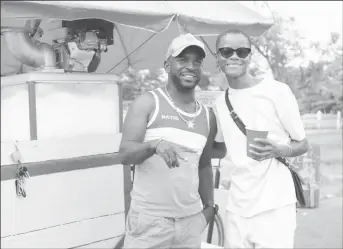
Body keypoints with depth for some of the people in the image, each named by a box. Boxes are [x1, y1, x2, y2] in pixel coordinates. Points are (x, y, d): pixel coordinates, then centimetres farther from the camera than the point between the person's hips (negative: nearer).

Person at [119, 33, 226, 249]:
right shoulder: (148, 103, -4)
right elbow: (125, 155, -12)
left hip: (191, 219, 5)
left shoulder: (207, 116, 10)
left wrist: (209, 205, 15)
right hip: (150, 218, -4)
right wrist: (154, 145, -30)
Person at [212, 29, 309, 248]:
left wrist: (277, 150, -21)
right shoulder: (219, 103, 8)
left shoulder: (277, 91, -8)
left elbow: (303, 144, -2)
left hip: (275, 205, -5)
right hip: (237, 208, 5)